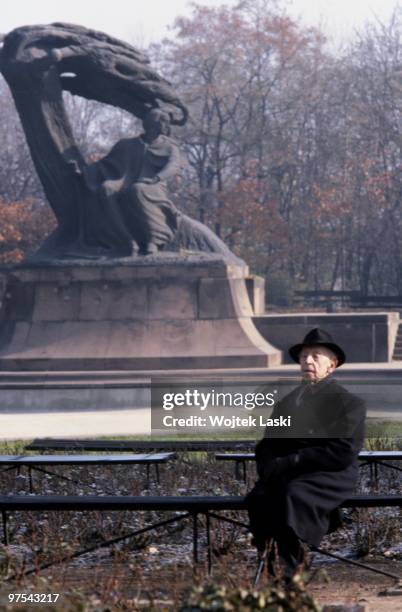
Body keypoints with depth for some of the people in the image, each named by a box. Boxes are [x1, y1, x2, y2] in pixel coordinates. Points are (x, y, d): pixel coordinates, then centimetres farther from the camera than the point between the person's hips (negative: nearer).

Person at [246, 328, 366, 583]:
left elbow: (343, 453, -9)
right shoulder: (286, 403, 23)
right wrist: (271, 468, -5)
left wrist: (290, 462, -14)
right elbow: (266, 447, 20)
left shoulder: (350, 403, 3)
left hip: (331, 475, -5)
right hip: (286, 476, 5)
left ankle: (285, 572, -33)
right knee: (259, 498, -28)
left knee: (295, 494, -36)